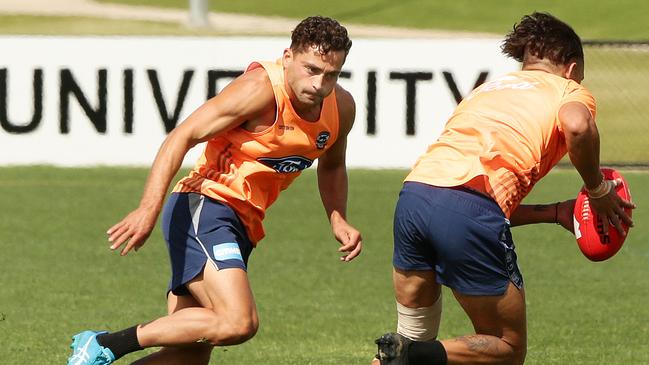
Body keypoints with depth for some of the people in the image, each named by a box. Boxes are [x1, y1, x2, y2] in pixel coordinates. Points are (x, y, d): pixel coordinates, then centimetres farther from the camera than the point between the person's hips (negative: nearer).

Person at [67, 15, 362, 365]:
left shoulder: (341, 107, 4)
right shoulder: (259, 89, -18)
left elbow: (331, 166, 27)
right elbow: (181, 137, -18)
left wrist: (338, 219, 8)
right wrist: (148, 208, -28)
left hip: (240, 227, 8)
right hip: (203, 208, -8)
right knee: (239, 322, -28)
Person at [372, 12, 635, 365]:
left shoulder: (487, 89, 35)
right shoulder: (571, 91, 17)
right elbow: (576, 125, -10)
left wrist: (556, 212, 29)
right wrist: (599, 190, 5)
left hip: (413, 193, 6)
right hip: (471, 210, -6)